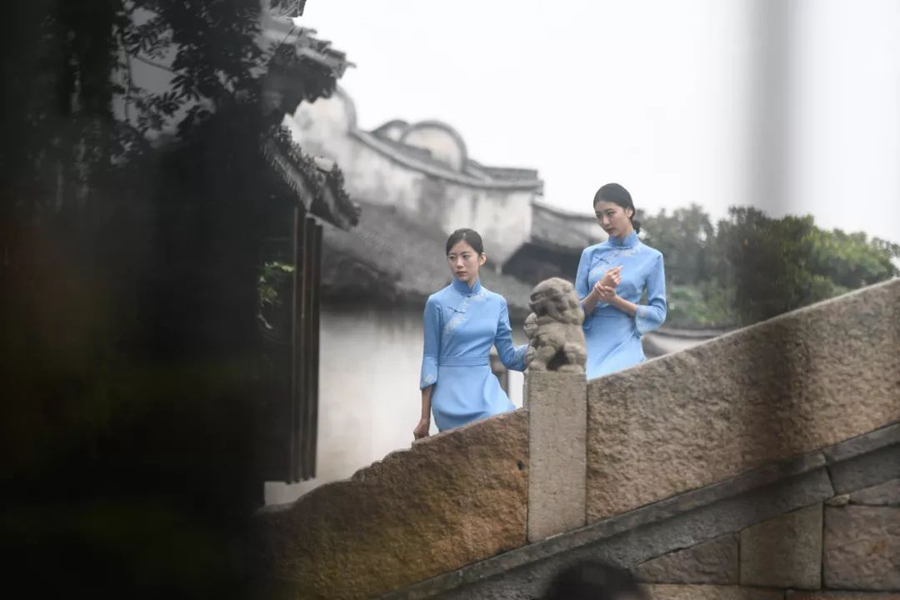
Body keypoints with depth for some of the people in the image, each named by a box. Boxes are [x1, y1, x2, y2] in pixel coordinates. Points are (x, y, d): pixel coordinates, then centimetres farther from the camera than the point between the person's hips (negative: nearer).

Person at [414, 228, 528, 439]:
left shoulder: (497, 303, 8)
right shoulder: (437, 303, -2)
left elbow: (508, 356, 11)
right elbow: (430, 358, 0)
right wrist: (425, 418, -1)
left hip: (487, 389, 4)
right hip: (452, 392, -4)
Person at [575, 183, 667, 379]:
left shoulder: (651, 257, 3)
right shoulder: (590, 254, 10)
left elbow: (658, 313, 0)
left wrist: (615, 300, -12)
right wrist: (598, 292, -13)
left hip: (624, 348, -2)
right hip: (589, 346, 2)